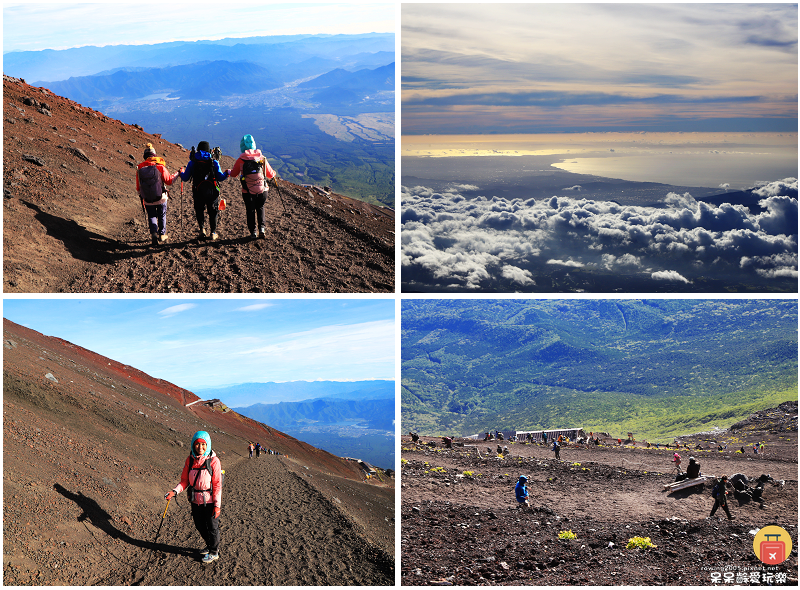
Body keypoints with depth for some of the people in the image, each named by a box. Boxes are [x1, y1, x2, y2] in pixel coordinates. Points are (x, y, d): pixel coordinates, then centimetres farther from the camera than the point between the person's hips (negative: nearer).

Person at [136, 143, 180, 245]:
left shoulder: (139, 168, -6)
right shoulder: (160, 166, -14)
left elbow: (138, 187, 2)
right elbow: (169, 181, -5)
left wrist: (141, 196, 20)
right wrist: (177, 174, 10)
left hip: (147, 200, 1)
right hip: (161, 198, -1)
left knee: (151, 216, 14)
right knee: (162, 216, 18)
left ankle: (153, 232, -8)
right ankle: (162, 235, 26)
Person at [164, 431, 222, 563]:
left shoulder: (213, 461, -15)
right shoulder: (190, 460, -2)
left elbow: (217, 485, -13)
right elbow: (185, 481, 3)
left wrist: (217, 505, -16)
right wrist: (174, 491, -14)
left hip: (210, 501, -5)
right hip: (196, 501, 5)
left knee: (212, 527, 7)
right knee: (200, 526, 18)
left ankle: (214, 552, 28)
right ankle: (210, 545, 43)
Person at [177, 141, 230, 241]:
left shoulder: (192, 162, 1)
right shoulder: (214, 162, 0)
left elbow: (185, 178, 3)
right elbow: (220, 177, -2)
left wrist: (181, 172, 25)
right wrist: (227, 173, 18)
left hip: (198, 192, 0)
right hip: (212, 192, 0)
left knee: (199, 210, 15)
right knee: (212, 212, 15)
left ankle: (202, 229, -6)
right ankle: (213, 233, 15)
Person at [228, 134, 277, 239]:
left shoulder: (241, 160, -8)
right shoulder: (262, 158, -2)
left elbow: (234, 174, 7)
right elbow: (270, 175, 6)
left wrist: (229, 171, 30)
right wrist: (274, 173, 30)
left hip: (248, 192, -2)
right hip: (262, 190, 2)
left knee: (251, 211, 18)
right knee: (260, 208, 24)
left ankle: (253, 232, 20)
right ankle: (262, 228, 12)